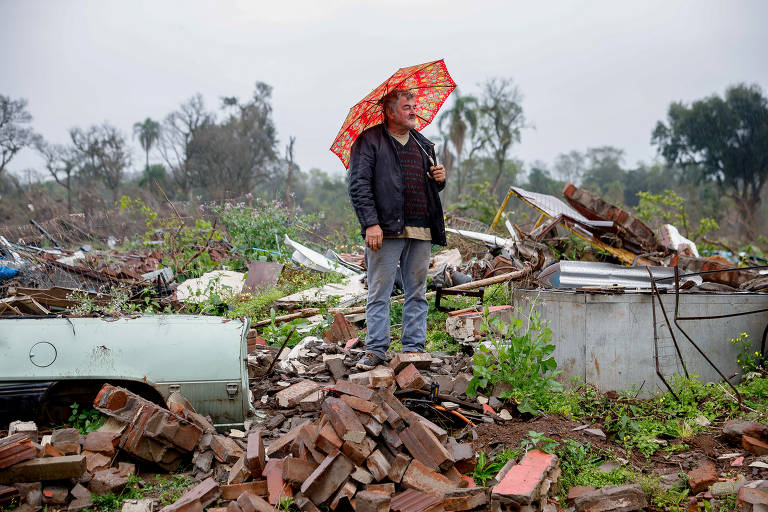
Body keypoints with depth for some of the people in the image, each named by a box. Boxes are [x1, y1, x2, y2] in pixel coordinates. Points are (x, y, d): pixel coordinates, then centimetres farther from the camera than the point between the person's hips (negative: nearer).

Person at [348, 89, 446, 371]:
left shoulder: (423, 144, 19)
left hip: (421, 231, 6)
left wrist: (440, 178, 5)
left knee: (417, 294, 9)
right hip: (386, 231, -6)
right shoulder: (369, 141, 0)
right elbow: (359, 185, -8)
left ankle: (414, 348, 17)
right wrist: (370, 223, -17)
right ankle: (375, 349, 5)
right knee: (379, 292, -2)